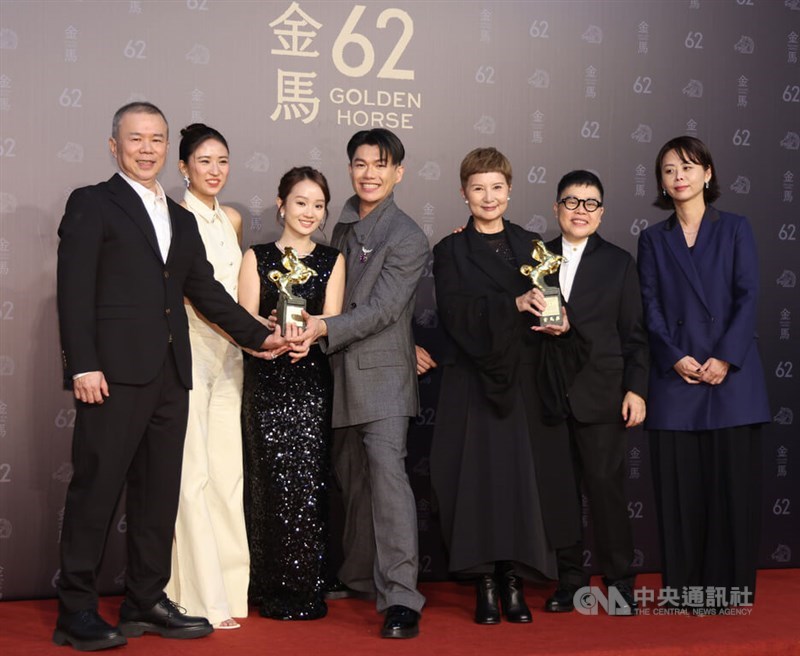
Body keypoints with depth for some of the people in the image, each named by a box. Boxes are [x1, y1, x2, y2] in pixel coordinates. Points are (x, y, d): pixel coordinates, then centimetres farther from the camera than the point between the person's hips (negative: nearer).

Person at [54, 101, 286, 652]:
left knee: (159, 493, 9)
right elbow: (75, 291, -6)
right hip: (115, 374, -6)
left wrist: (259, 336, 13)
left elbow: (206, 290, 20)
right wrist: (83, 365, -15)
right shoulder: (92, 204, 2)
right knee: (96, 488, -3)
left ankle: (147, 602, 18)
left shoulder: (181, 219, 21)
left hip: (169, 376, 7)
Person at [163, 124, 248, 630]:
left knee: (227, 470, 7)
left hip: (228, 355, 7)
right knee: (193, 473, -6)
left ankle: (231, 585, 14)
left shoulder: (232, 219, 15)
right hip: (189, 349, -6)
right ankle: (202, 597, 0)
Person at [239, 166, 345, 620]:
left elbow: (333, 320, 0)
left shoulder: (333, 261, 11)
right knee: (272, 482, -3)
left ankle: (308, 590, 6)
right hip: (267, 383, 0)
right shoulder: (257, 257, 8)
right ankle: (274, 591, 6)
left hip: (313, 383, 1)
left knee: (310, 482, -3)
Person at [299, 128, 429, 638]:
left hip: (383, 372, -7)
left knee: (386, 468, -17)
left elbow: (383, 308, -17)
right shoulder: (346, 225, 14)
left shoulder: (406, 238, -9)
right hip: (343, 372, 7)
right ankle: (361, 578, 27)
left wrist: (324, 329, -23)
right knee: (352, 477, 13)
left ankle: (401, 599, -18)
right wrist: (313, 328, 5)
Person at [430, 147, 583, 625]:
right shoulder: (451, 251, 5)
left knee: (526, 475, -1)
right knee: (480, 475, -4)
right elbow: (455, 313, -9)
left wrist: (560, 323, -13)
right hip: (475, 382, -2)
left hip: (527, 382, 2)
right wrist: (514, 304, -22)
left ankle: (515, 581, 8)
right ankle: (486, 585, 4)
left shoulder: (530, 246, 13)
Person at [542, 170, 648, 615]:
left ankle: (620, 582, 7)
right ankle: (570, 581, 15)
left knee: (606, 486, -4)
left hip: (600, 394, -2)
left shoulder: (619, 262, 8)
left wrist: (636, 389, -3)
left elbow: (634, 333, 4)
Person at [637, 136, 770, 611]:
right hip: (675, 377, 1)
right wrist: (675, 357, -10)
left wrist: (725, 358, -12)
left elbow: (748, 295, -1)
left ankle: (732, 587, 7)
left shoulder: (735, 228, 8)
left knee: (733, 481, -1)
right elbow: (650, 306, 5)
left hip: (732, 373, -1)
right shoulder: (653, 239, 13)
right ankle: (684, 587, 8)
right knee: (680, 485, 1)